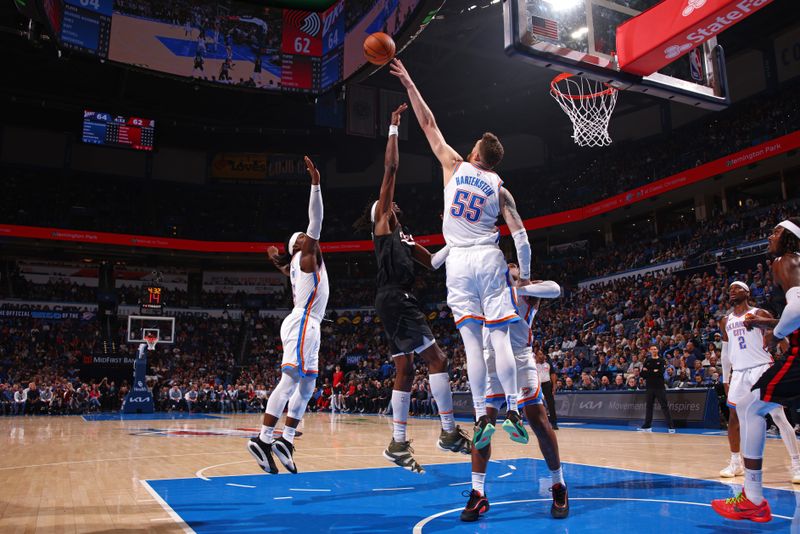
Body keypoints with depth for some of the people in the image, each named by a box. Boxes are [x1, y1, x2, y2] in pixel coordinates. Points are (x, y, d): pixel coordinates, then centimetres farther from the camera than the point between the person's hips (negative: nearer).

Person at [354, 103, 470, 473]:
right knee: (437, 359, -11)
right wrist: (394, 127, -2)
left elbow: (433, 262, 28)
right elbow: (390, 169, -4)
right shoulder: (381, 221, 2)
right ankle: (449, 432, -5)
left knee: (405, 370, 8)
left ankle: (398, 445, 12)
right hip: (395, 299, -9)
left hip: (399, 302, 9)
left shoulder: (403, 236, 25)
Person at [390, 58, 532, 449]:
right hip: (489, 260, 0)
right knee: (500, 336, 0)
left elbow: (428, 124, 14)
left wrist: (409, 85, 23)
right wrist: (525, 275, 10)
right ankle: (513, 411, -3)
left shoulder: (454, 167, 7)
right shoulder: (500, 189, 7)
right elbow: (520, 236, -1)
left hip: (459, 262, 0)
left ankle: (481, 416, -5)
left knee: (472, 339, -3)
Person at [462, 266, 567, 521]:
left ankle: (559, 487, 13)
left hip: (520, 359, -2)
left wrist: (519, 288, -20)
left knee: (539, 422, -4)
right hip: (491, 360, 2)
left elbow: (554, 289, -10)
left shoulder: (526, 292, 8)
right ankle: (478, 494, 0)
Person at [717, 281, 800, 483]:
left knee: (778, 416, -9)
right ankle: (736, 463, 18)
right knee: (734, 417, 5)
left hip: (762, 368, -5)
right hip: (739, 372, 5)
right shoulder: (726, 322, 14)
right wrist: (726, 379, 18)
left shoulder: (759, 314, 0)